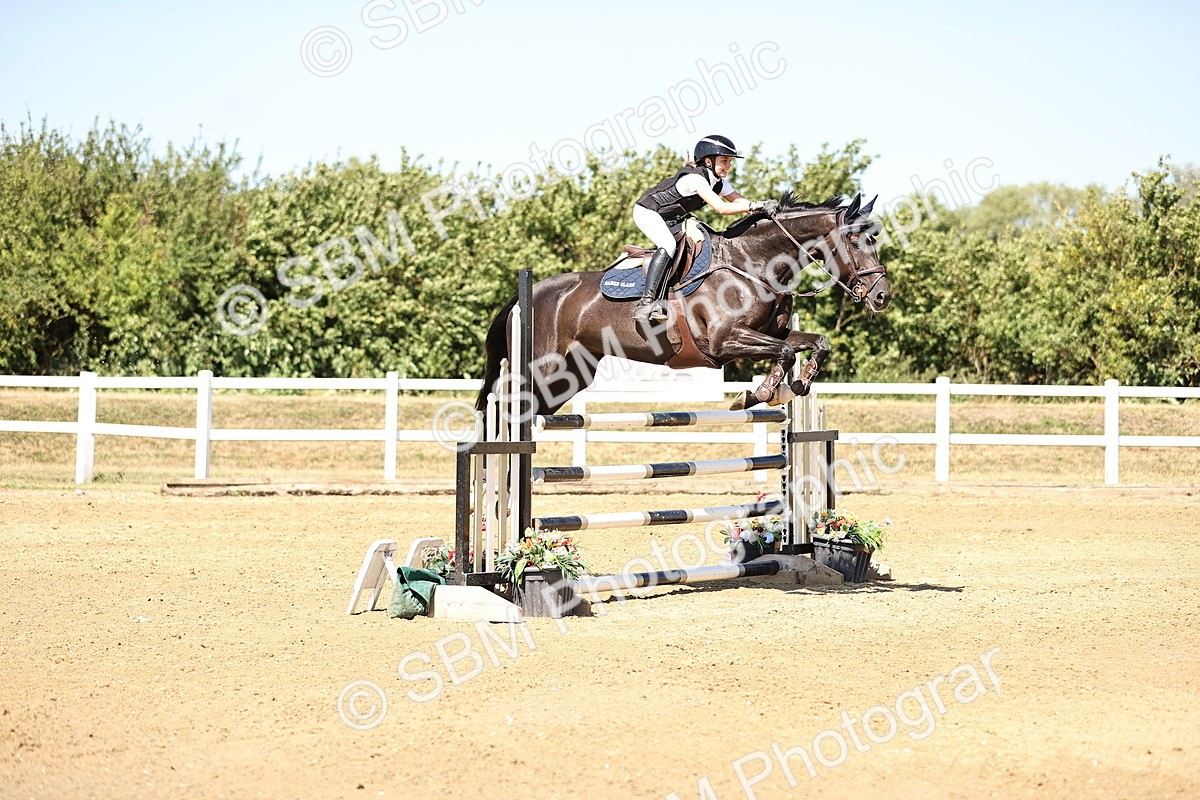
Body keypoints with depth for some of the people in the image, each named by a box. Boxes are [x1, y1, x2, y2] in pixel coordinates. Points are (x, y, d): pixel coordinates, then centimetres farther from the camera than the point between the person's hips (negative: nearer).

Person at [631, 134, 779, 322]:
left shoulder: (718, 182, -2)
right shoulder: (695, 178, -30)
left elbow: (741, 201, -5)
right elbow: (721, 208, -38)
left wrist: (765, 206, -24)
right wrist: (755, 206, -39)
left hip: (671, 219, 10)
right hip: (647, 212, -10)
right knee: (668, 245, -31)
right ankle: (646, 302, -38)